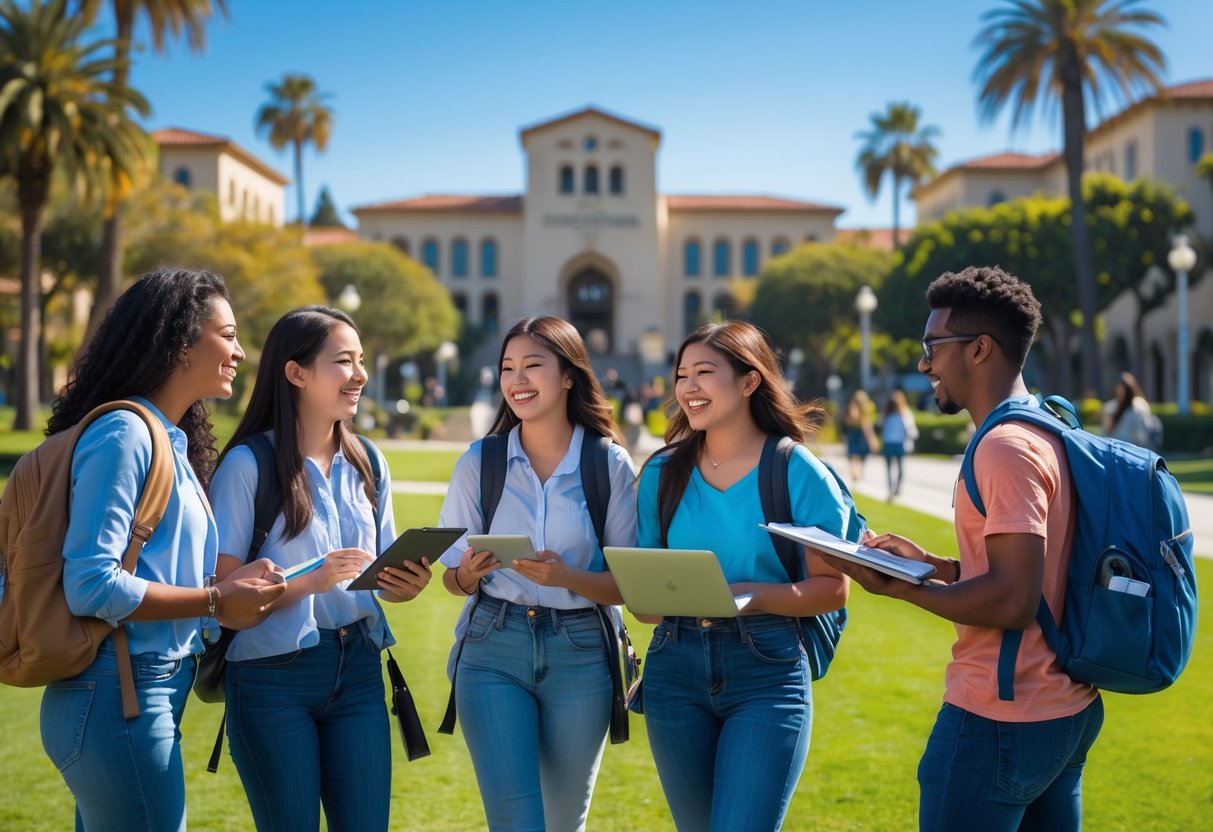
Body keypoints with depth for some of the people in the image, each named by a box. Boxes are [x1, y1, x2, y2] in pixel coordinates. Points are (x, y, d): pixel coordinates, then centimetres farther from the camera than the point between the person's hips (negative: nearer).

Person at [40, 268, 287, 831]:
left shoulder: (171, 441, 14)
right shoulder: (124, 434, -14)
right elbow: (90, 585, -21)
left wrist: (233, 585, 0)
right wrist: (215, 602, -14)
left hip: (152, 694, 9)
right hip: (117, 695, -9)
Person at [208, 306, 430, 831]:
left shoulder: (367, 464, 10)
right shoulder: (248, 464, -7)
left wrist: (407, 585, -7)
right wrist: (308, 582, -25)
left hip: (357, 671, 5)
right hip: (273, 675, -5)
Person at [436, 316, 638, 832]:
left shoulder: (611, 465, -3)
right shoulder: (478, 462, 0)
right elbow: (452, 579, 6)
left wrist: (567, 577, -21)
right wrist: (469, 573, -17)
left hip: (579, 654, 0)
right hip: (493, 652, 0)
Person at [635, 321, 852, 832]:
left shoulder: (798, 472, -4)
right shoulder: (663, 473, 7)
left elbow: (833, 588, -5)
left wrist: (753, 596, -21)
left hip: (767, 672, -4)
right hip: (676, 669, 4)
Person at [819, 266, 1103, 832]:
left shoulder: (1005, 449, -19)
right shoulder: (1049, 435, 12)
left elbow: (1013, 601, -25)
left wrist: (895, 587, -16)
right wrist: (931, 565, 10)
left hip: (1000, 721, -10)